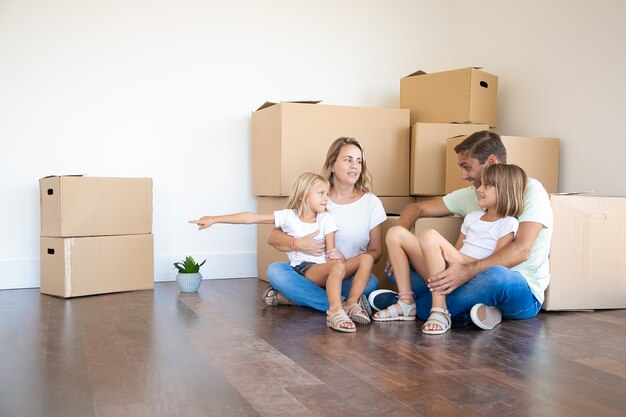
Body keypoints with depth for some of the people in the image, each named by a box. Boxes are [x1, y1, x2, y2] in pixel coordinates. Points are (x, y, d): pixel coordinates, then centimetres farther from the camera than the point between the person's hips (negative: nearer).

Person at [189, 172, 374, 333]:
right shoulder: (288, 216, -1)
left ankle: (352, 304, -25)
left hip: (325, 267, 4)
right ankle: (335, 312, -49)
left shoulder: (326, 218, 7)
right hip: (304, 269, -4)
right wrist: (214, 219, -8)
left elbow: (331, 252, 4)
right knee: (338, 266, -35)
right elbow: (252, 218, -5)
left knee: (367, 258, -16)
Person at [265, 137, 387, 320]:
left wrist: (348, 263, -17)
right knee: (275, 270, -25)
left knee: (371, 283, -34)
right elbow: (273, 237, 1)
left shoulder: (371, 203, 3)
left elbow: (375, 252, 3)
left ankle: (288, 297, -25)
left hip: (348, 278, 0)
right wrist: (296, 244, -21)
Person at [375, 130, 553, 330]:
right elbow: (417, 208, 14)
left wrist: (467, 271, -36)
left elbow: (521, 250, -23)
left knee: (496, 275, -43)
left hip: (524, 290, -6)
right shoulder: (470, 195, 11)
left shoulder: (530, 190, -8)